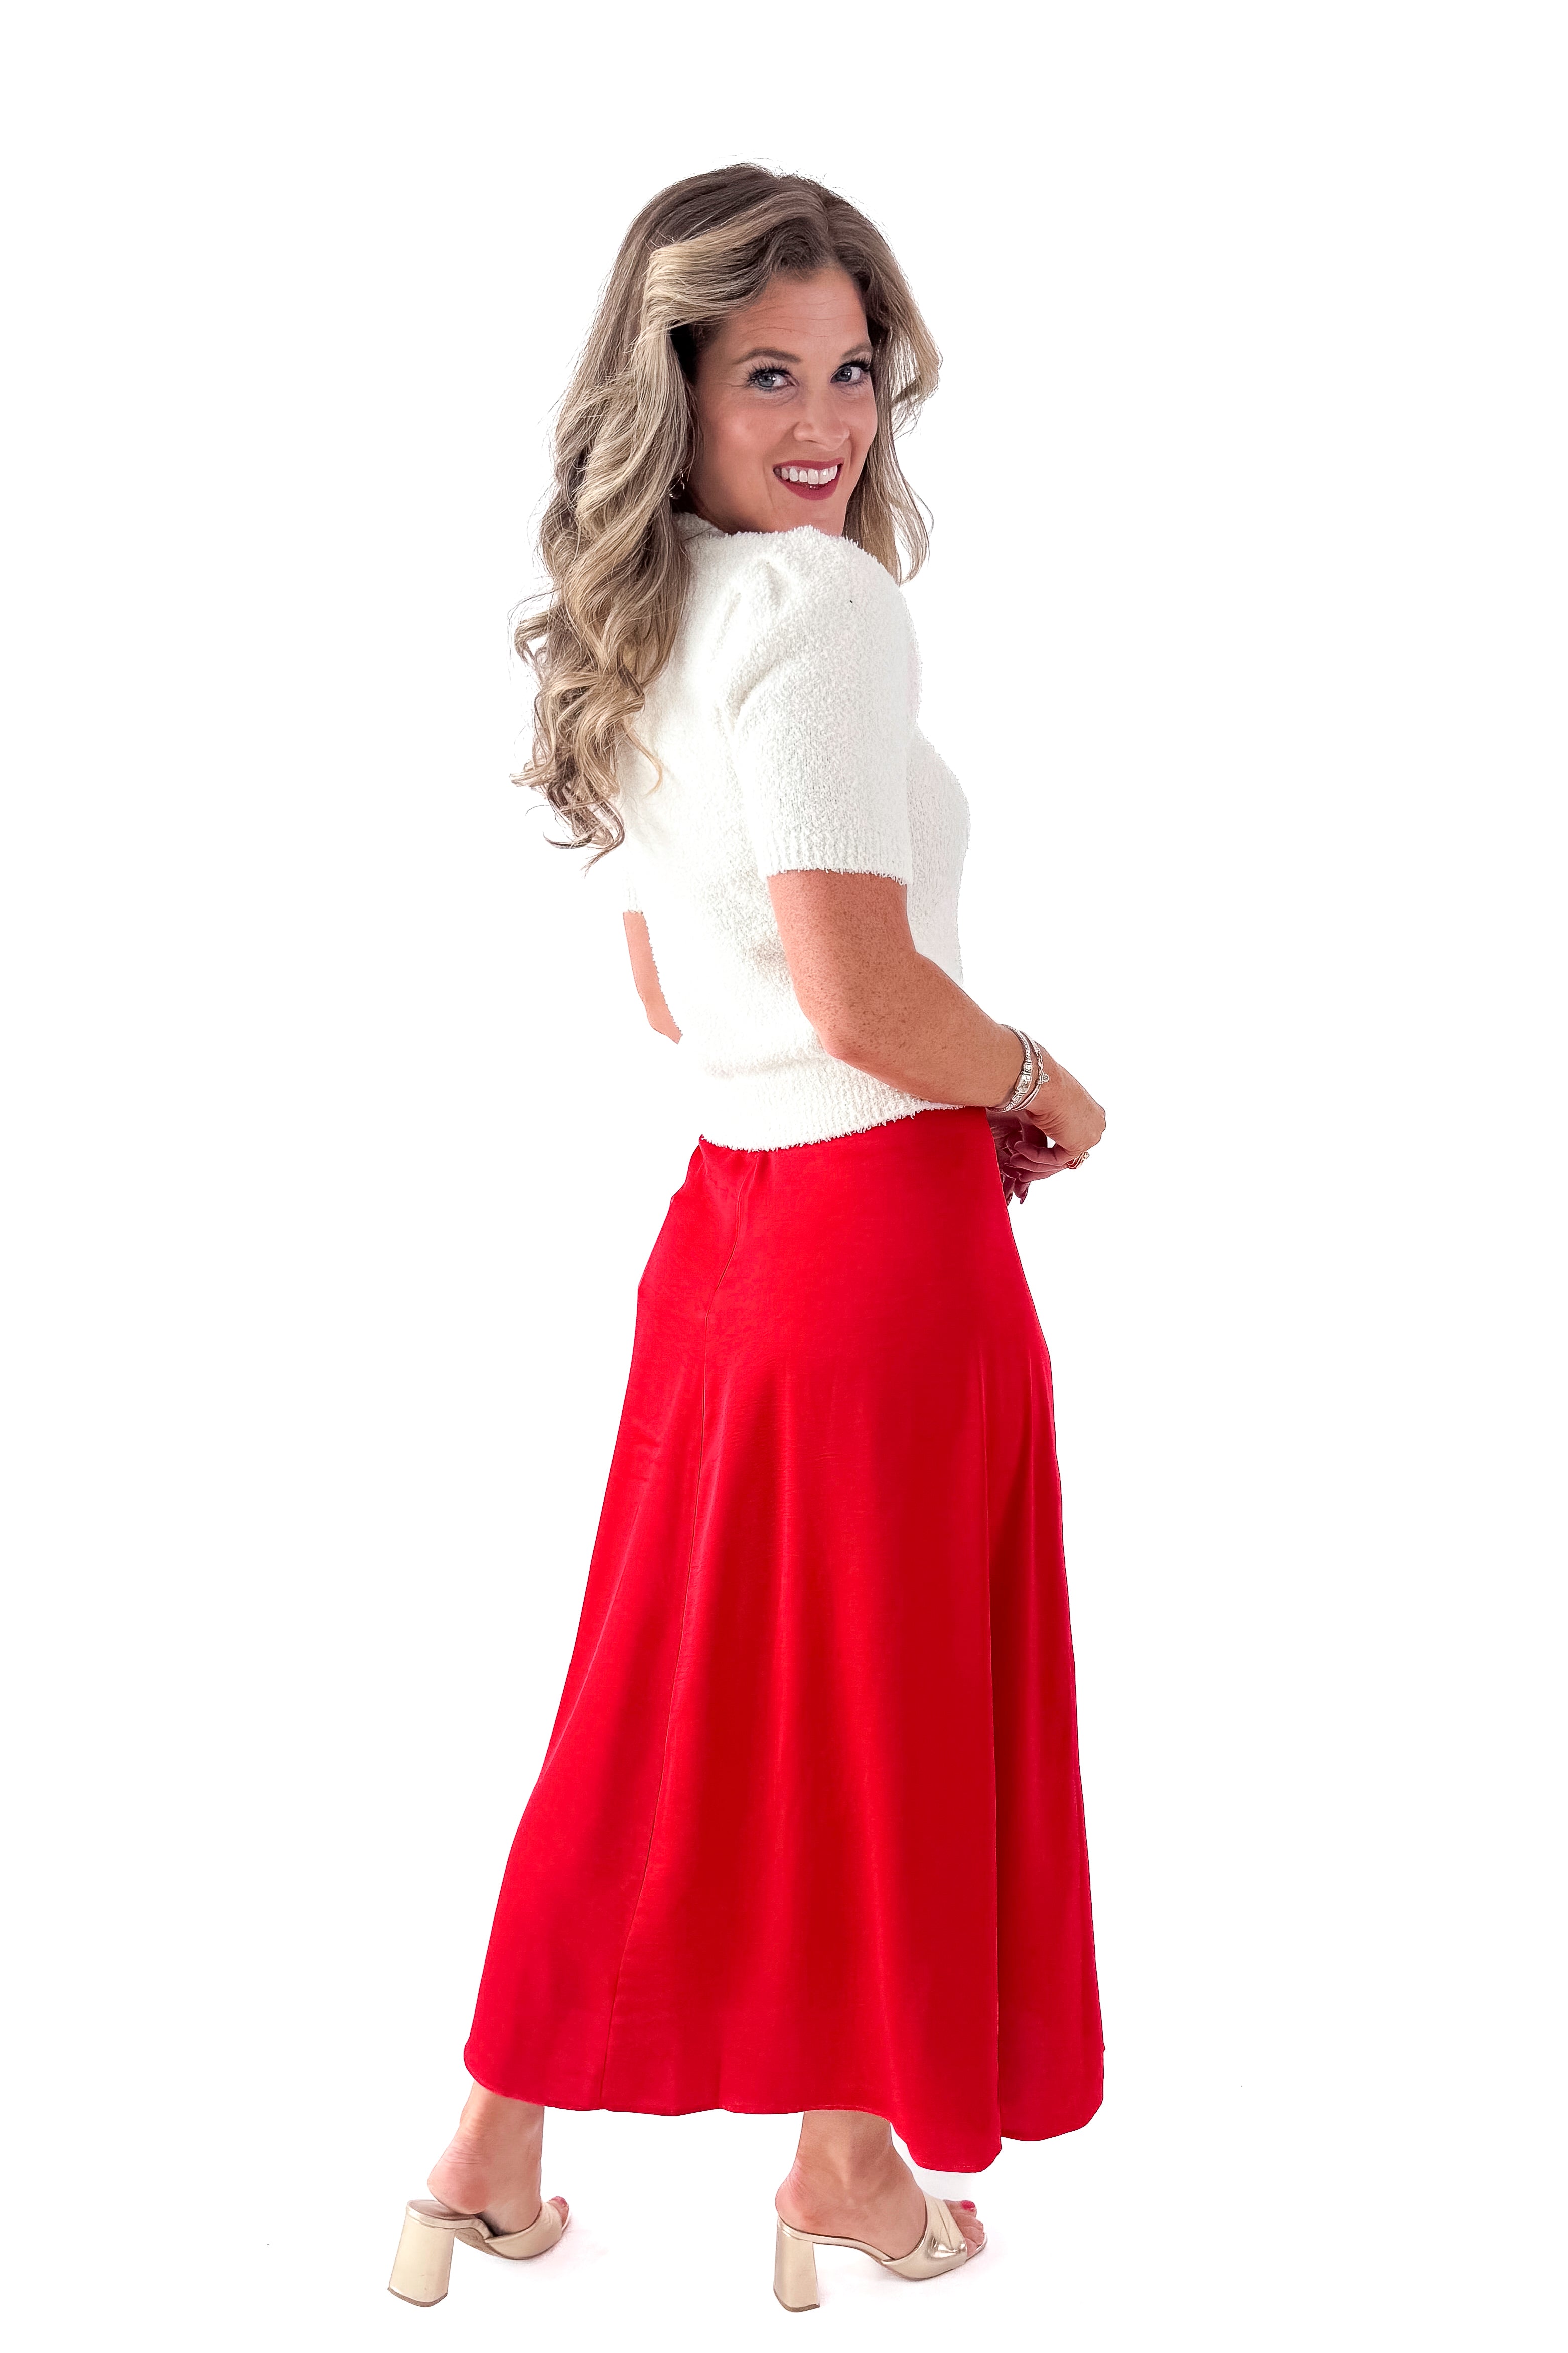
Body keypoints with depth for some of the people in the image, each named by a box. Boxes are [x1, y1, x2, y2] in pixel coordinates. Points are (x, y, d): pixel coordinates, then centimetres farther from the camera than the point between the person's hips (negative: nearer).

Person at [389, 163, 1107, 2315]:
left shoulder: (641, 628, 12)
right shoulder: (826, 604, -17)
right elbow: (860, 992, -23)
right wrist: (1043, 1088, -5)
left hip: (731, 1207, 8)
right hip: (883, 1235, -8)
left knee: (670, 1695, 17)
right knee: (885, 1709, 9)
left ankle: (495, 2163, 27)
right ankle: (853, 2174, 27)